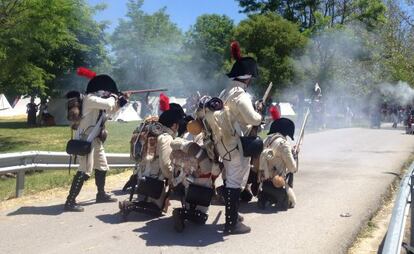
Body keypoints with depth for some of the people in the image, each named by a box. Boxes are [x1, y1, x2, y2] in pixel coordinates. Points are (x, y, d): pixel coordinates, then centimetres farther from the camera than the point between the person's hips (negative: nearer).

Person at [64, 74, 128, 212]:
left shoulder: (100, 100, 14)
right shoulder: (90, 99, -16)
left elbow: (111, 109, 27)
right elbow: (108, 105, -29)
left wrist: (121, 101, 11)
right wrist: (113, 97, -7)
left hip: (96, 139, 10)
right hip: (86, 139, -10)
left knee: (102, 167, 20)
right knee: (85, 170, -14)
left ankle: (101, 194, 36)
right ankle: (70, 202, -12)